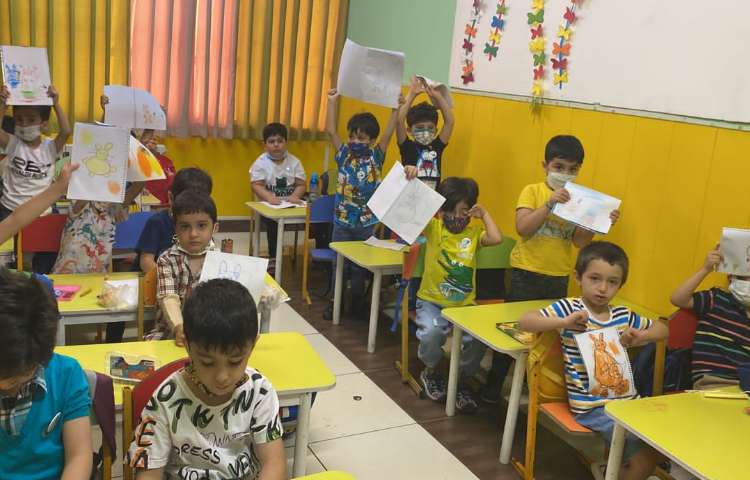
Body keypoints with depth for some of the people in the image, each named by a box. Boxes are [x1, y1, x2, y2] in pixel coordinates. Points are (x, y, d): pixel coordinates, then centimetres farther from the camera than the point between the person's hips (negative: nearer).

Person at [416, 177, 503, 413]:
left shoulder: (474, 231, 4)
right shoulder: (433, 227, 0)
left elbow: (497, 238, -16)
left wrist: (485, 214, -3)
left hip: (464, 304, 2)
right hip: (431, 301, -1)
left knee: (477, 339, -24)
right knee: (431, 333, -31)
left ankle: (461, 381, 7)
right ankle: (430, 372, 6)